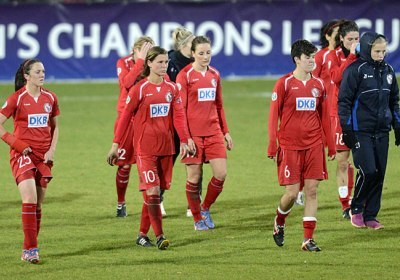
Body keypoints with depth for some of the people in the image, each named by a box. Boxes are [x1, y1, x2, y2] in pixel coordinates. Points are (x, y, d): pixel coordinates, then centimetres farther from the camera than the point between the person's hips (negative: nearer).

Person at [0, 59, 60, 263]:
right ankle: (30, 249, -18)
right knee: (30, 198, -19)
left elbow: (55, 127, 18)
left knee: (38, 204, 8)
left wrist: (52, 150, 4)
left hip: (43, 156, 5)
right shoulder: (17, 99, -7)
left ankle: (29, 249, 19)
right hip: (23, 154, -5)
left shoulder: (50, 98, 7)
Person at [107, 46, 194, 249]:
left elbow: (179, 115, 4)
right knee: (151, 190, -13)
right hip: (145, 147, -5)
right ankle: (159, 236, -13)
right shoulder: (140, 89, -5)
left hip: (166, 147, 5)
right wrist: (115, 144, -3)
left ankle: (143, 234, 17)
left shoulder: (171, 88, 8)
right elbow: (125, 116, -1)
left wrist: (185, 140, -8)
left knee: (156, 191, 7)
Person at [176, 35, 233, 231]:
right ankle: (197, 219, 15)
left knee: (221, 174, -4)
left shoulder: (214, 75, 11)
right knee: (194, 177, 1)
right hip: (193, 133, -5)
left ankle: (205, 209, 18)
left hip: (213, 131, 5)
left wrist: (225, 132, 16)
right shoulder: (185, 75, -6)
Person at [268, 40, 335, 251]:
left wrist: (330, 145, 12)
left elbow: (324, 117, 15)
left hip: (314, 146, 4)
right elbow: (273, 116, -3)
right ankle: (279, 222, 26)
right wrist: (272, 147, -7)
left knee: (312, 190, -1)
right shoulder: (284, 84, -4)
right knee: (292, 192, -5)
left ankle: (308, 239, 2)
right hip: (289, 146, -4)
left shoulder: (318, 85, 9)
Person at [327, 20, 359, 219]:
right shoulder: (334, 55, 0)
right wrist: (351, 56, -19)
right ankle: (346, 206, 5)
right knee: (342, 161, -2)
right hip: (340, 112, -2)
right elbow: (336, 76, -19)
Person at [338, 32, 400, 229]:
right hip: (361, 131, -6)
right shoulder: (355, 70, -8)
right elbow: (344, 101, -7)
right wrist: (347, 130, -12)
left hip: (382, 131, 6)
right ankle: (356, 209, 7)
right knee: (368, 171, -14)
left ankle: (370, 216, 11)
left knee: (379, 174, 3)